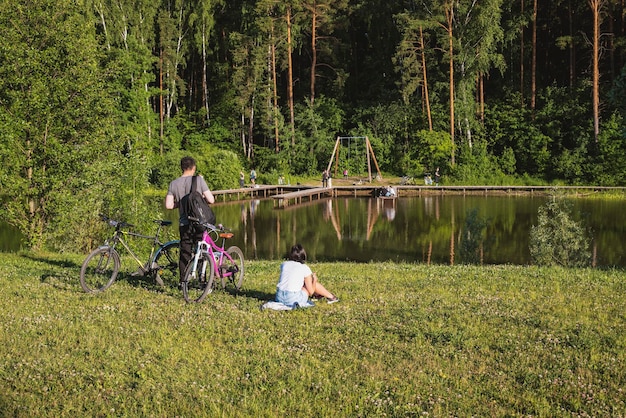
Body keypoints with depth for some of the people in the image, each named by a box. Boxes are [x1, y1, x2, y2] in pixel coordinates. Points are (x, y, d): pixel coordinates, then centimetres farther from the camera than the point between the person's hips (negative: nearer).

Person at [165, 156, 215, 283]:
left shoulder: (174, 184, 3)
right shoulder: (198, 180, -6)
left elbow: (168, 205, -1)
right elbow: (211, 200, -9)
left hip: (183, 224, 3)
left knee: (184, 253, 10)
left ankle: (183, 281, 10)